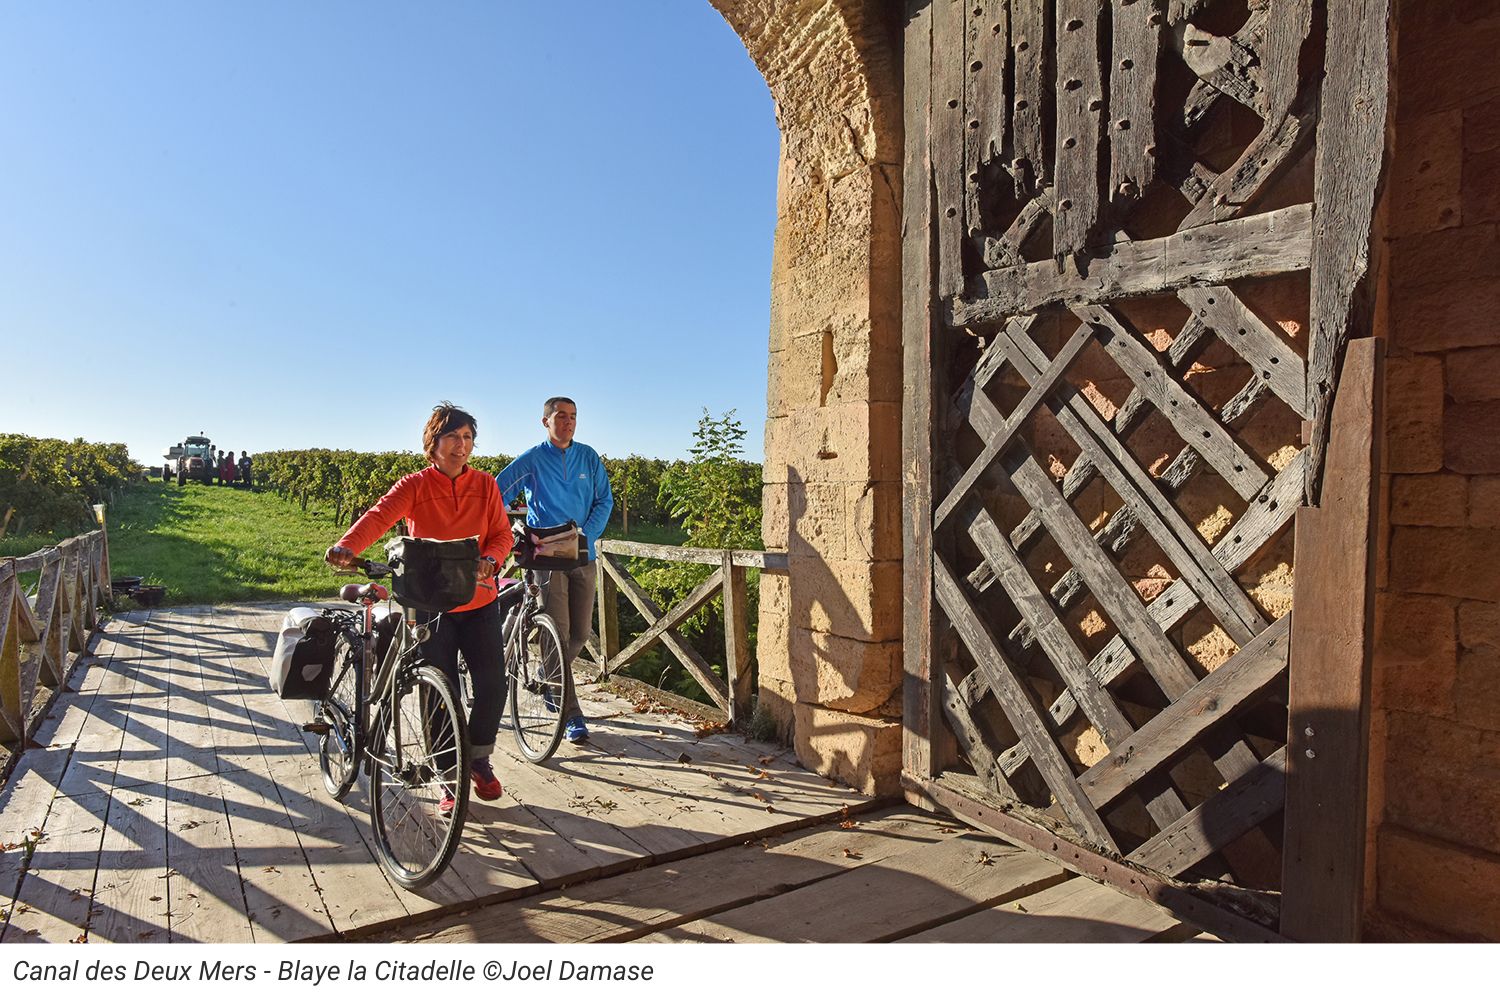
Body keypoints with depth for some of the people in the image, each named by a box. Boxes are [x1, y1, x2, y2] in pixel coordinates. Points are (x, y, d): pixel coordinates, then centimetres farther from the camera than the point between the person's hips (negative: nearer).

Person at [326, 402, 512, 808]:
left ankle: (479, 759, 24)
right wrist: (347, 546, -41)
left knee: (492, 684, -2)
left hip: (479, 601, 2)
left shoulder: (484, 485, 3)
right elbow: (379, 515, -22)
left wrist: (490, 558, -22)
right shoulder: (415, 486, -5)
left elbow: (502, 533, 1)